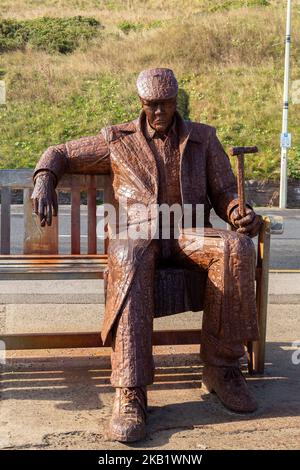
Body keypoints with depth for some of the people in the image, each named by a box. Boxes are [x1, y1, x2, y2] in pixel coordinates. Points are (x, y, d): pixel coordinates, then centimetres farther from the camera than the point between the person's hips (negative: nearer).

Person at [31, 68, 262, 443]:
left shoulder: (203, 138, 16)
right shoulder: (118, 140, 14)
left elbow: (224, 194, 12)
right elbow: (59, 154, 19)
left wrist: (243, 214, -12)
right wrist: (44, 181, -4)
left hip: (189, 233, 2)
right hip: (137, 234, -1)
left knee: (236, 247, -33)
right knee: (129, 261, -40)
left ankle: (220, 367, -22)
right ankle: (130, 393, -43)